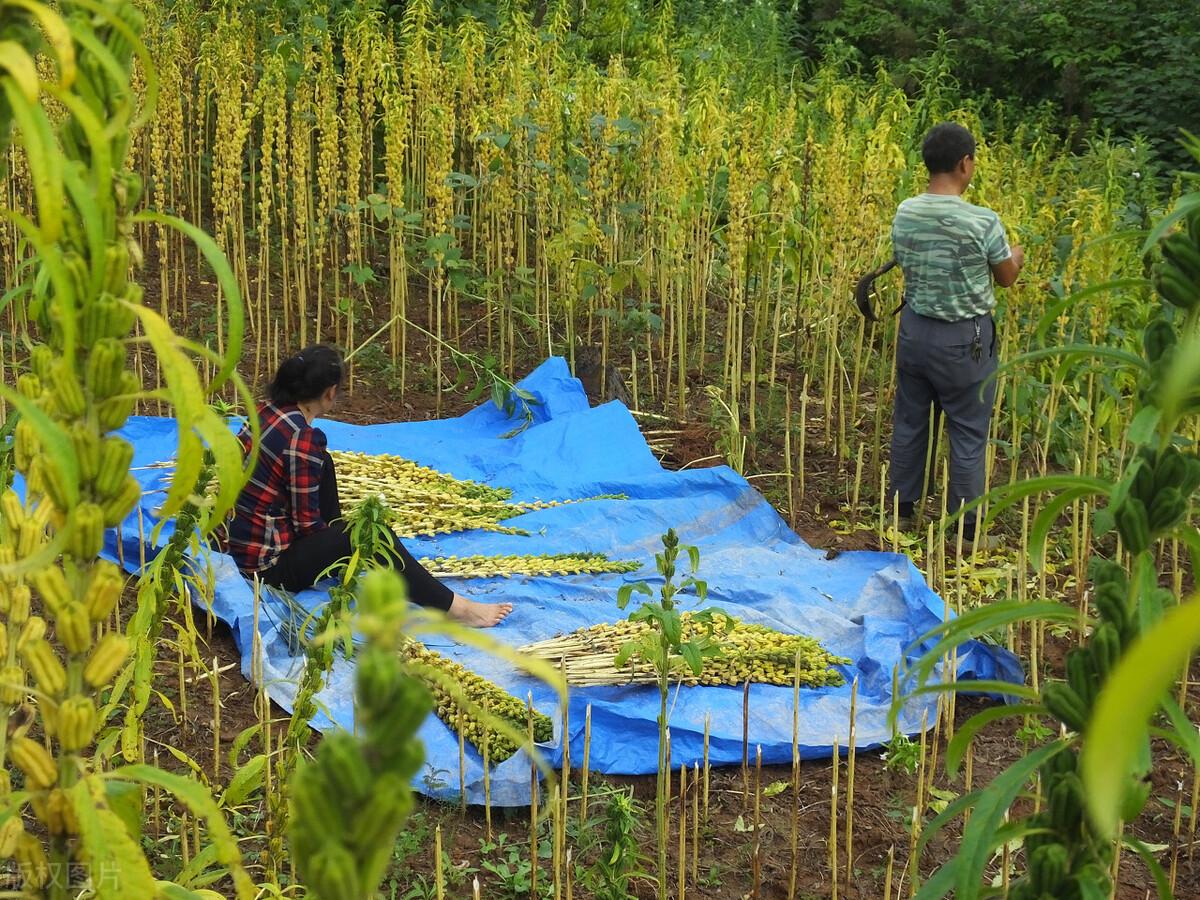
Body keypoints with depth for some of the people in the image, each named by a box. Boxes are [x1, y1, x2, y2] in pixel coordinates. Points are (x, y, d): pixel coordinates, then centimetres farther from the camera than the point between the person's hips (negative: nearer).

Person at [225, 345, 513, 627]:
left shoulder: (268, 412, 0)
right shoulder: (303, 438, -24)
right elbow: (306, 524, -18)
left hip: (236, 538, 9)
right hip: (267, 564, -9)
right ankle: (455, 608, -1)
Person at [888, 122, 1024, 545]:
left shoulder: (904, 214, -5)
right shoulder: (983, 221, -20)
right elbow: (1007, 277, -5)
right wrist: (1016, 256, 20)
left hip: (914, 331, 5)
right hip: (965, 340, -5)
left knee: (909, 422, 19)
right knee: (968, 434, 7)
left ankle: (901, 511, 33)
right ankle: (968, 530, 16)